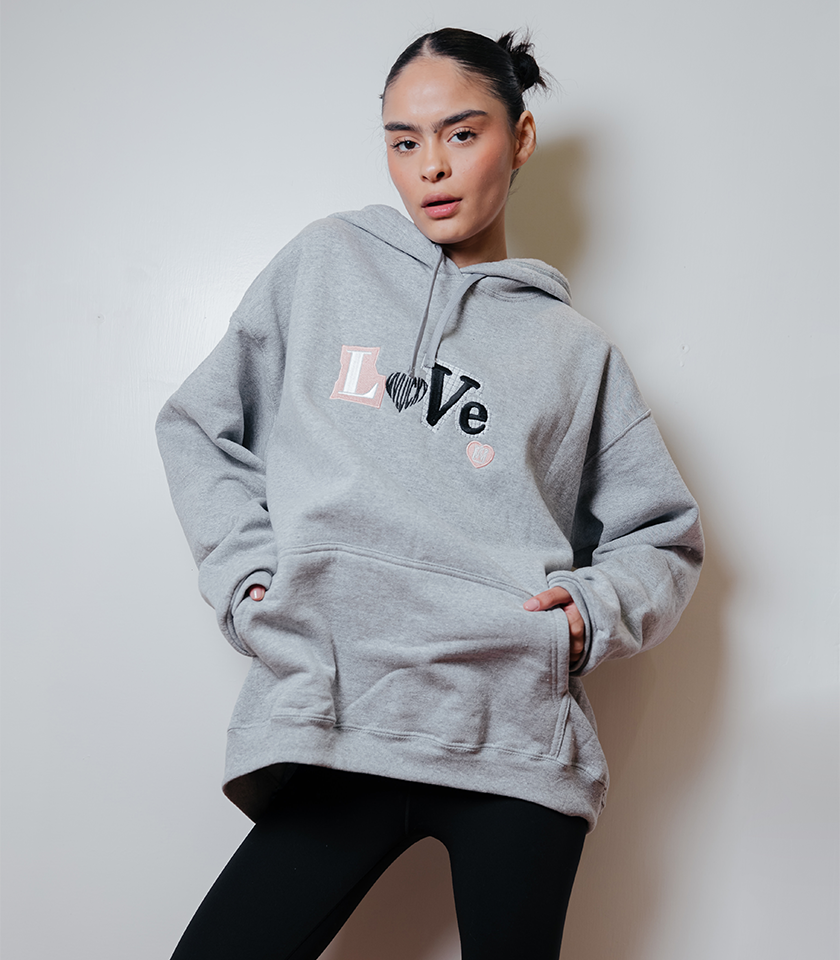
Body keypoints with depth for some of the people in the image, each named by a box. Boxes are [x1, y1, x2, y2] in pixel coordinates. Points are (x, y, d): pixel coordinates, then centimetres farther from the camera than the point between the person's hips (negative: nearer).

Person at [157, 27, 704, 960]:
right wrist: (246, 572, 0)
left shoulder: (575, 349, 13)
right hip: (331, 718, 0)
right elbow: (201, 424, 14)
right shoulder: (323, 263, 12)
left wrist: (596, 608, -4)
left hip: (521, 737, 1)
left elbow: (666, 537, 16)